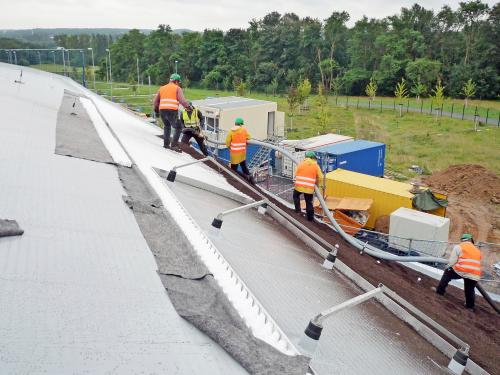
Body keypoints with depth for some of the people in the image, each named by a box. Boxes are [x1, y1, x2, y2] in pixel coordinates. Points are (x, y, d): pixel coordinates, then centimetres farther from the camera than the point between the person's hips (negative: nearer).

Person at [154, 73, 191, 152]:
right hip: (172, 111, -6)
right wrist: (188, 107, -12)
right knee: (178, 128, 3)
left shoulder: (162, 88, 22)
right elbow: (182, 100, -10)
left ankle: (166, 144, 24)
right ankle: (174, 145, -7)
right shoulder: (177, 88, 7)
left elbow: (156, 101, 25)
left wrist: (156, 111, 37)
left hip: (162, 110, 6)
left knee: (167, 126, 26)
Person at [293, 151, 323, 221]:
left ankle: (298, 210, 17)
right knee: (309, 202, 10)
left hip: (299, 185, 0)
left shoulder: (301, 163, 7)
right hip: (309, 188, 0)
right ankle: (310, 217, 15)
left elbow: (296, 174, 8)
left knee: (296, 196, 27)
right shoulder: (316, 165, 4)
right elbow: (320, 178, 4)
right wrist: (315, 183, 23)